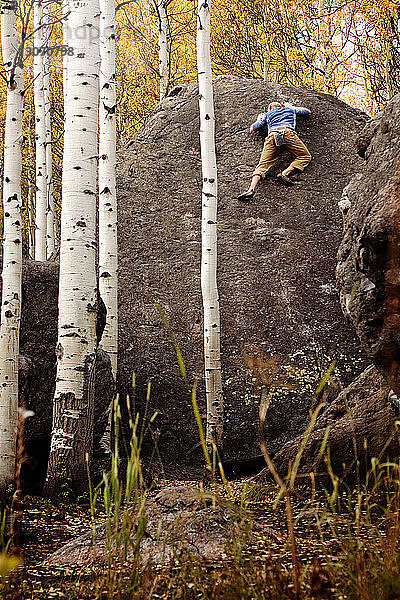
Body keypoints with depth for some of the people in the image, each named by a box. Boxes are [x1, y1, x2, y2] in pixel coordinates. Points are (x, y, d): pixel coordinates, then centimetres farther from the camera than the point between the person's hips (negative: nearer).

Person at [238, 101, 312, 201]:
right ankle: (285, 173, -18)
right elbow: (308, 111, 51)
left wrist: (259, 118, 49)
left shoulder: (267, 115, 33)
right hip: (287, 132, -1)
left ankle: (251, 189, -28)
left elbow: (252, 129, 30)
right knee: (305, 156, 4)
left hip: (272, 135, 1)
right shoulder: (290, 109, 36)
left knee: (264, 164, -6)